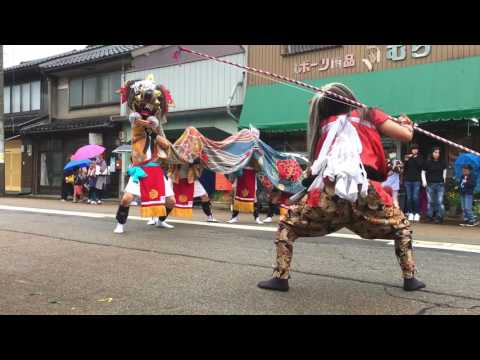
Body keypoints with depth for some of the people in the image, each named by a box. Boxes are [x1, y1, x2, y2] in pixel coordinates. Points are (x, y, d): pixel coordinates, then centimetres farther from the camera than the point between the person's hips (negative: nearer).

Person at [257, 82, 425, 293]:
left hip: (327, 193, 1)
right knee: (401, 227, 27)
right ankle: (410, 278, 21)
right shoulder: (370, 115, 19)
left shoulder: (324, 124, 26)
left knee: (287, 226, 21)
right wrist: (407, 125, 35)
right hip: (364, 193, 0)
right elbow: (406, 136, 14)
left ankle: (280, 278, 11)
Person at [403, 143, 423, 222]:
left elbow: (420, 165, -9)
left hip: (416, 180, -1)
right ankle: (410, 213, 9)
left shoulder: (420, 157, 8)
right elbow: (404, 167, 2)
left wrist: (415, 158, -9)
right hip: (408, 180, 1)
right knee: (409, 197, 3)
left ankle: (417, 213, -1)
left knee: (415, 197, -7)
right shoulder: (407, 157, 8)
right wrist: (406, 160, -12)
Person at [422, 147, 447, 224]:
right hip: (430, 184, -1)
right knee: (430, 201, 5)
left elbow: (444, 170, 22)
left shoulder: (442, 163, 5)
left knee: (440, 201, -4)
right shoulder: (427, 162, -1)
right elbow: (423, 172, 8)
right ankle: (429, 216, 14)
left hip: (440, 184, 1)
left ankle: (439, 217, -1)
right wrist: (424, 181, -1)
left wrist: (444, 180, 14)